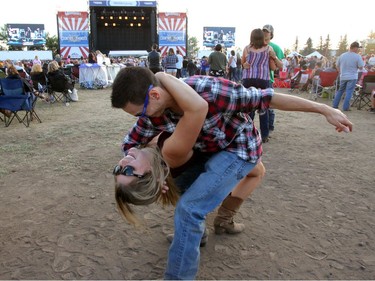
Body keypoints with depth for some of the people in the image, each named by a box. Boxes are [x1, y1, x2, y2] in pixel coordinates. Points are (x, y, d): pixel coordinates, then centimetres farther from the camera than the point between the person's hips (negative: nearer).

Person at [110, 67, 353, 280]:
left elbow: (266, 99, -26)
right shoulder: (154, 110, -17)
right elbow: (131, 144, 0)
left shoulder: (208, 91, -36)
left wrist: (324, 110, -17)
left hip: (240, 147, -7)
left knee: (189, 208, -14)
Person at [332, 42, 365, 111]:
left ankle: (335, 105, 17)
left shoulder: (342, 55, 3)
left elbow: (337, 65, 11)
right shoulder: (357, 56, -11)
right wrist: (363, 63, 9)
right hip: (352, 77, -4)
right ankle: (345, 107, -2)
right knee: (349, 92, -1)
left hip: (343, 77, 4)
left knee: (340, 91, 16)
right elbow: (361, 68, -10)